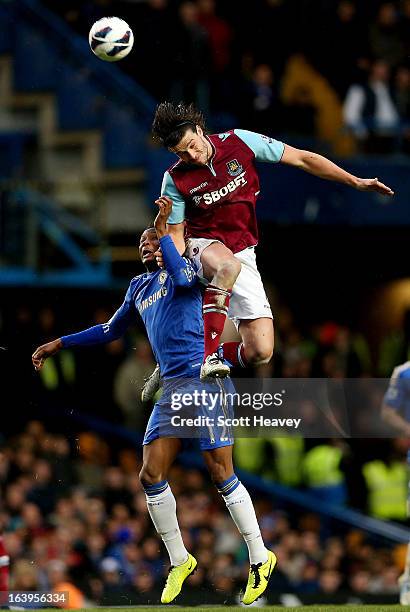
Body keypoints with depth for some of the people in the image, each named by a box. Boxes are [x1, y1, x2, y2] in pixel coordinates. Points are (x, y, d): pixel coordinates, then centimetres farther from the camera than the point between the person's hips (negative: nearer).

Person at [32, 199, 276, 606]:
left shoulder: (183, 266, 1)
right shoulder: (139, 287, 21)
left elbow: (182, 277, -25)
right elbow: (111, 330, 34)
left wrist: (163, 230, -20)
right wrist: (59, 344, 34)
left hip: (203, 378, -7)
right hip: (171, 387, 7)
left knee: (221, 473, -9)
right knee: (151, 476, -1)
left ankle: (260, 558, 0)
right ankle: (179, 561, 12)